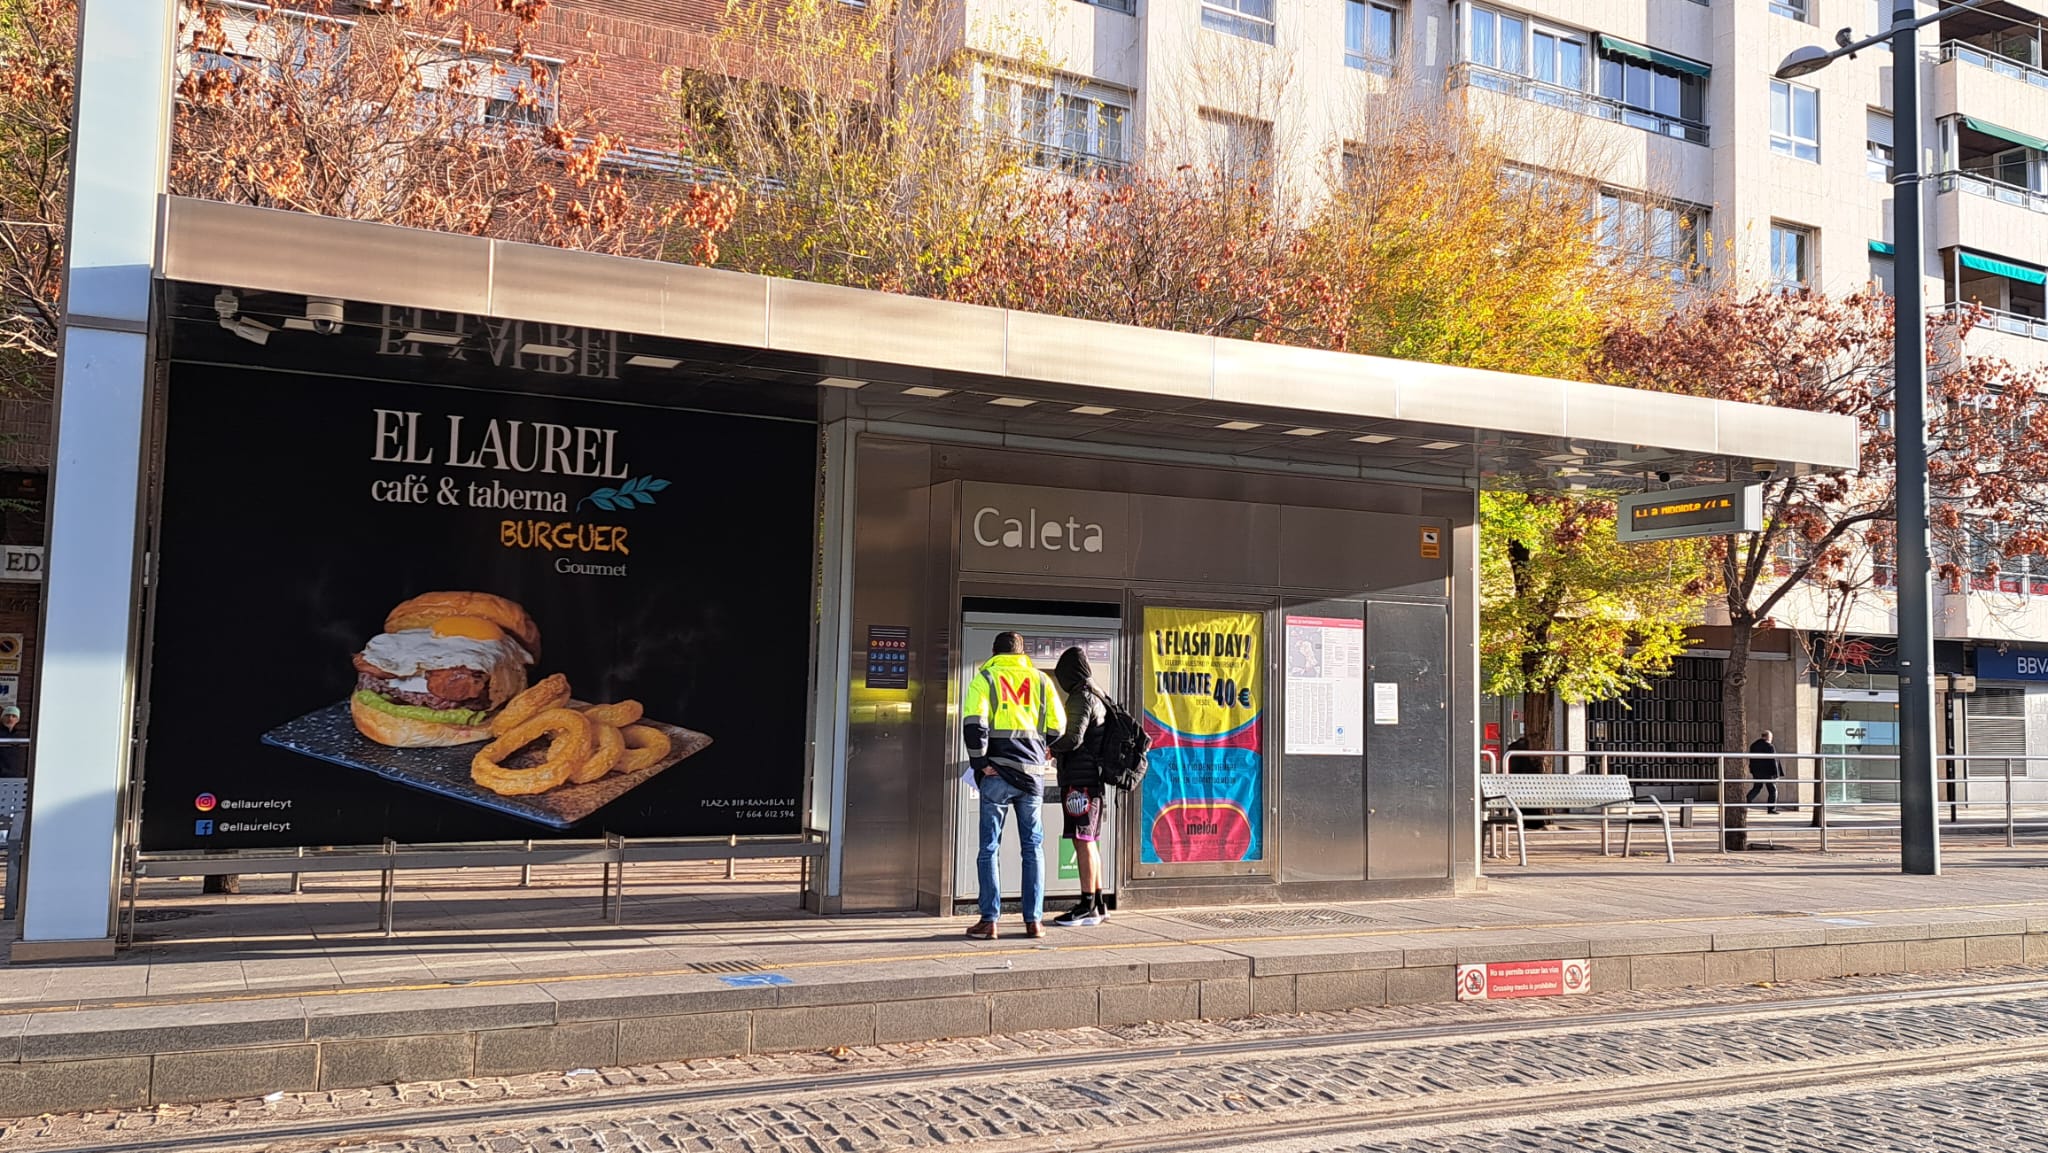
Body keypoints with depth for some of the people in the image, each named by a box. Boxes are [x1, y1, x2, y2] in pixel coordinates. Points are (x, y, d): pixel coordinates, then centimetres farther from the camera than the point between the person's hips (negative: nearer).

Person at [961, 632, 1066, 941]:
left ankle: (989, 921, 2)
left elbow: (973, 723, -11)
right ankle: (1033, 921, 9)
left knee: (989, 848, 4)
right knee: (1033, 848, 10)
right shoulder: (1041, 680, 11)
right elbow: (1058, 727, 10)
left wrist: (980, 762, -6)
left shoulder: (984, 679, 3)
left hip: (997, 774, -2)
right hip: (1032, 775, 2)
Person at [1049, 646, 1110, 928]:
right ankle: (1097, 905, 18)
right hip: (1093, 778, 10)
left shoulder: (1081, 698, -11)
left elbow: (1073, 738, -19)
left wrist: (1050, 750, -3)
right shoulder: (1098, 697, 18)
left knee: (1083, 841, -7)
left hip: (1079, 779, -10)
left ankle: (1087, 907, -6)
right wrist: (1058, 751, 20)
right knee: (1089, 842, 13)